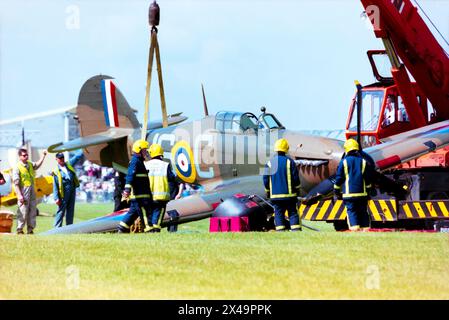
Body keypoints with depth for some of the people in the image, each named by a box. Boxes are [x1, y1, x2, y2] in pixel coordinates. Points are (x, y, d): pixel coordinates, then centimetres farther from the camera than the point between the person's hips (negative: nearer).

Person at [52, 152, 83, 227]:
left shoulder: (69, 164, 12)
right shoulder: (56, 171, -2)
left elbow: (77, 156, 18)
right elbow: (55, 186, -4)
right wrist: (56, 198, -9)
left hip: (72, 190, 5)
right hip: (64, 192, -5)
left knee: (70, 210, 8)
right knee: (61, 210, -5)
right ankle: (57, 227, -3)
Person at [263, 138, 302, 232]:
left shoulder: (270, 163, 1)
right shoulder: (289, 161, -5)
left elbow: (266, 179, 4)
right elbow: (296, 177, -4)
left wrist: (268, 191, 16)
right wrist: (297, 189, 10)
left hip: (275, 195, 2)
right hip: (289, 194, -1)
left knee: (279, 214, 4)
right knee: (293, 213, 2)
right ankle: (296, 230, -5)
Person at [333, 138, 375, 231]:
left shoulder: (344, 162, -1)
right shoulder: (363, 161, 7)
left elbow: (339, 178, 1)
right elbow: (368, 179, 10)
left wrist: (336, 191, 11)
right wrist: (368, 191, 20)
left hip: (349, 193, -3)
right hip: (362, 193, 3)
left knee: (351, 211, -4)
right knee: (363, 212, 9)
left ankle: (355, 229, -21)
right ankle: (365, 228, 6)